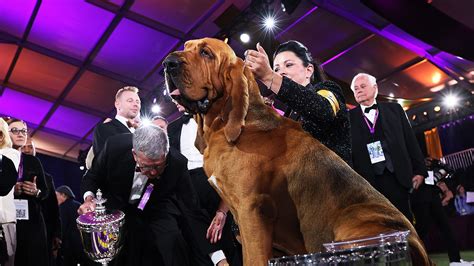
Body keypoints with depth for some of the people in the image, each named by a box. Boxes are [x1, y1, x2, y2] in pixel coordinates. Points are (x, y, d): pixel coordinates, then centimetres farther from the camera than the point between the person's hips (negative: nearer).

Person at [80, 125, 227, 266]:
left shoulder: (177, 163, -28)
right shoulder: (115, 146, -28)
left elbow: (191, 210, -24)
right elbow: (92, 176, -6)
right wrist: (89, 198, -28)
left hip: (156, 208, 0)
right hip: (118, 204, 1)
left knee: (172, 240, -25)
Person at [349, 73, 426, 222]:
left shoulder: (394, 109, 13)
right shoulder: (349, 117, 8)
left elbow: (410, 140, 10)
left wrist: (419, 170, 4)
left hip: (397, 177, 1)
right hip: (367, 181, -1)